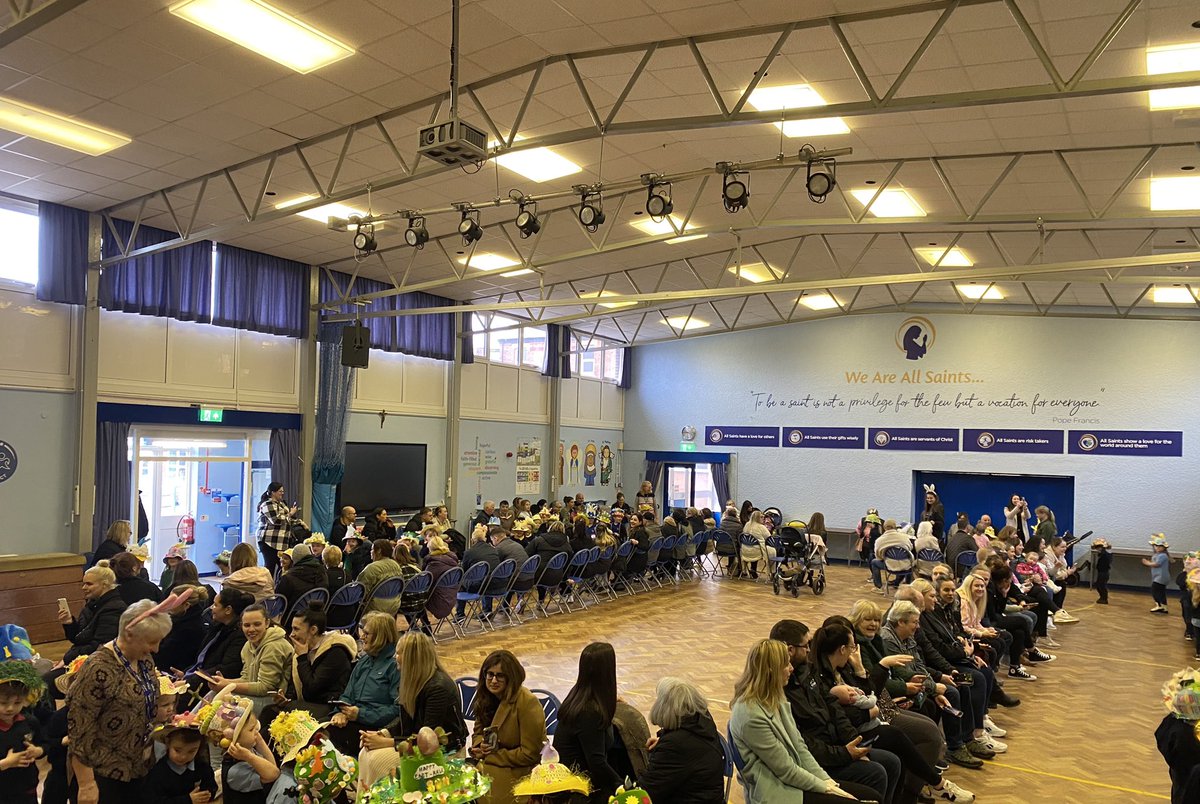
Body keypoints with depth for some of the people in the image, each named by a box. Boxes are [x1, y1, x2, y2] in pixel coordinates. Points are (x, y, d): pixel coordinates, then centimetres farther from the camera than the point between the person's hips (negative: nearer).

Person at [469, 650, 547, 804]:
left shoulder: (527, 703, -21)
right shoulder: (487, 697, 2)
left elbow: (529, 754, -20)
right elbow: (478, 732, 13)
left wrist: (491, 756, -16)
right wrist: (480, 746, -11)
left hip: (522, 772, -7)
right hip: (491, 763, 7)